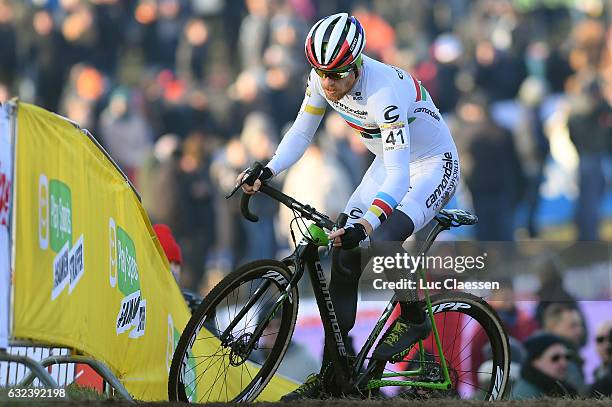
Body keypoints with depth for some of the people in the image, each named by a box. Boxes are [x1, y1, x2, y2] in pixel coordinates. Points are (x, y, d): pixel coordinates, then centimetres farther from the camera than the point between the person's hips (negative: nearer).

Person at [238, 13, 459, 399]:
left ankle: (414, 319, -3)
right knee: (346, 255, -6)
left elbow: (398, 177, -40)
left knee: (381, 241, -32)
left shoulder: (383, 92, -35)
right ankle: (330, 376, 0)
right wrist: (267, 173, -19)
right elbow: (301, 133, -2)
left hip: (432, 167, -7)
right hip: (389, 164, 8)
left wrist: (364, 225, -52)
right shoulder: (323, 78, -14)